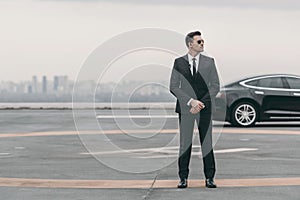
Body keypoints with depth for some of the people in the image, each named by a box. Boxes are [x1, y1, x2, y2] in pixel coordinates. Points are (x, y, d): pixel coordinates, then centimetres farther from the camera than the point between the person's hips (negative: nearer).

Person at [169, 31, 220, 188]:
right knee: (185, 143, 1)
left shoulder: (209, 62, 8)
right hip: (185, 108, 0)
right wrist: (191, 101, -11)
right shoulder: (179, 62, 5)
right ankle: (183, 178, 8)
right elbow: (174, 87, 0)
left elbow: (215, 86, 4)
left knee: (207, 143, 0)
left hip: (205, 108, 0)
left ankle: (209, 178, 6)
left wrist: (202, 103, -8)